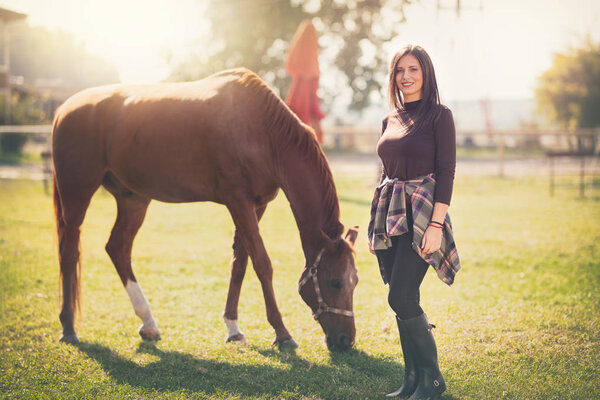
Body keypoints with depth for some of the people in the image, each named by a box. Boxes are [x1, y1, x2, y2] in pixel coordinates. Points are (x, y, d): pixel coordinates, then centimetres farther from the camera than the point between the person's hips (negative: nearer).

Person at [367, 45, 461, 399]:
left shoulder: (439, 116, -5)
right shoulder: (390, 120, 14)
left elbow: (446, 172, -10)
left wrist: (436, 225, -18)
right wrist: (378, 222, 16)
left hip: (422, 214, -6)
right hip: (390, 215, 7)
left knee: (402, 299, -12)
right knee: (402, 302, 7)